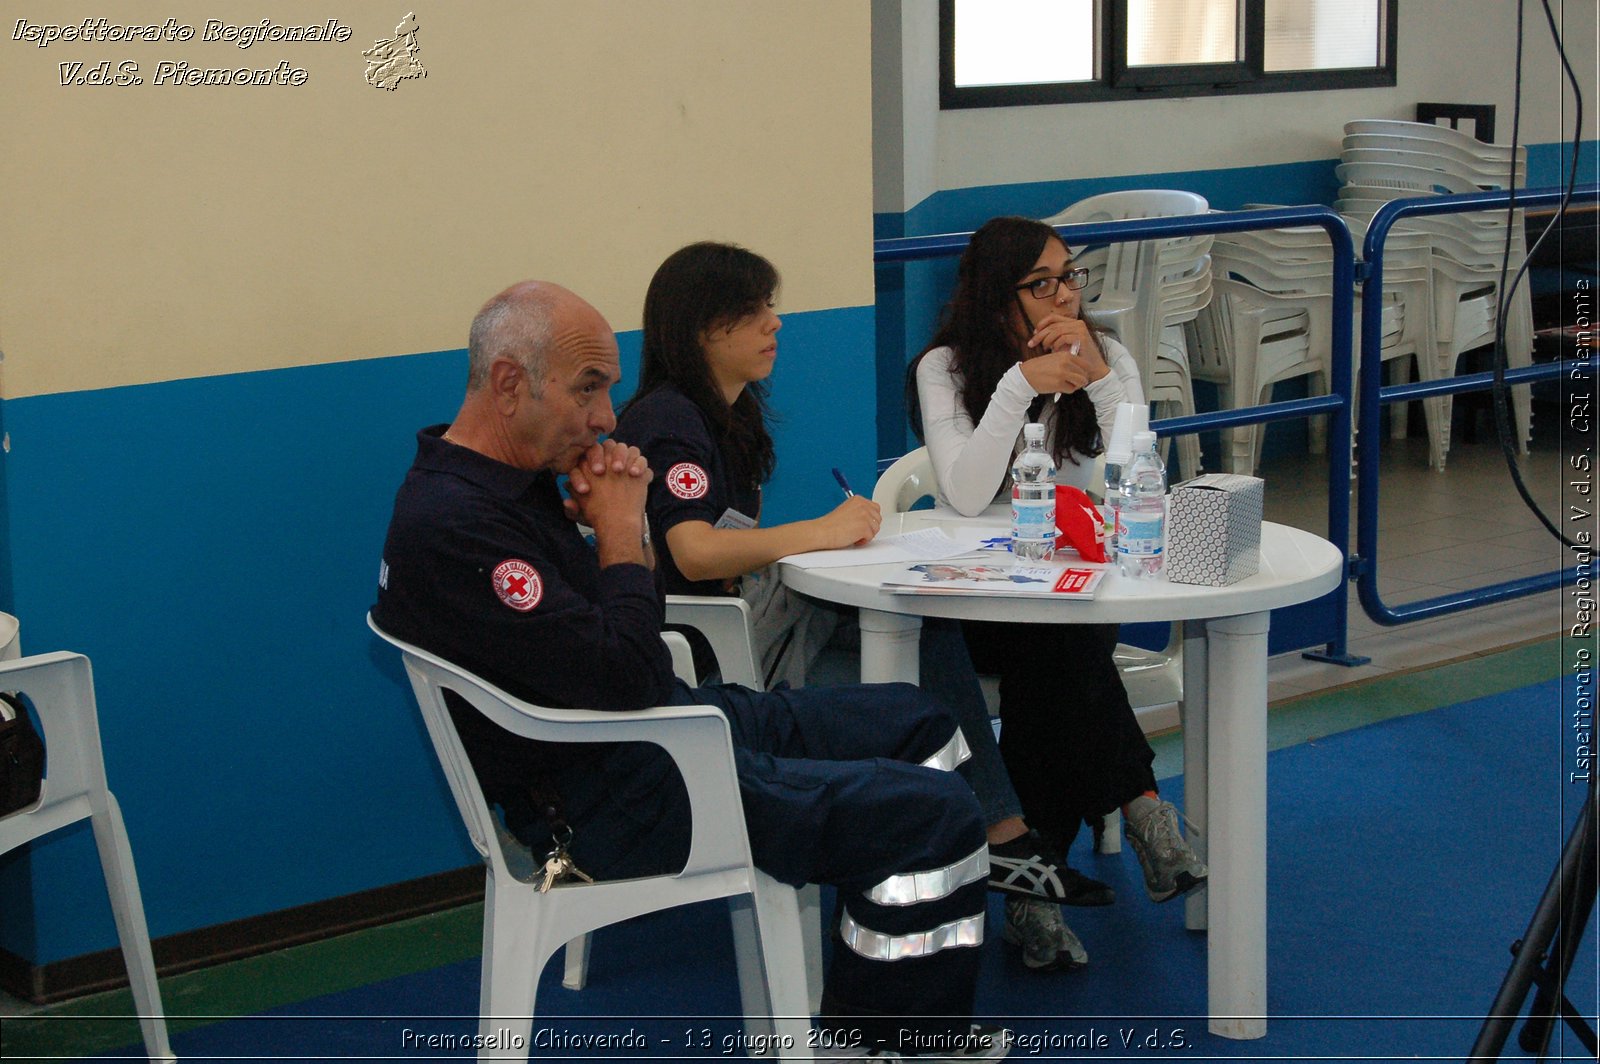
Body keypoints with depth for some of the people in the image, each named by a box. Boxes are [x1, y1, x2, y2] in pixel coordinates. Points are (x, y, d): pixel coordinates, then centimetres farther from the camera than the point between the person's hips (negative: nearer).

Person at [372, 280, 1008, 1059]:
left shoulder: (502, 481, 9)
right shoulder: (453, 526, -25)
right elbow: (624, 680, -28)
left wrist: (621, 517, -4)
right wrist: (620, 530, -14)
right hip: (619, 801, -11)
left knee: (914, 723, 18)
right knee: (933, 813, -16)